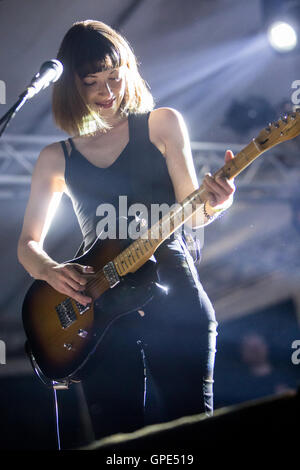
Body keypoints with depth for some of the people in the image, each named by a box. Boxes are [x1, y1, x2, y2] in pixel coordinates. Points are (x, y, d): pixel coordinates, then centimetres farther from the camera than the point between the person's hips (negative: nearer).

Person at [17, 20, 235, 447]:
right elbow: (28, 244, 15)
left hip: (174, 298, -1)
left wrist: (213, 203, -21)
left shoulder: (161, 124, 8)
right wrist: (51, 271, -7)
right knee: (117, 437, 0)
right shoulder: (57, 159, 12)